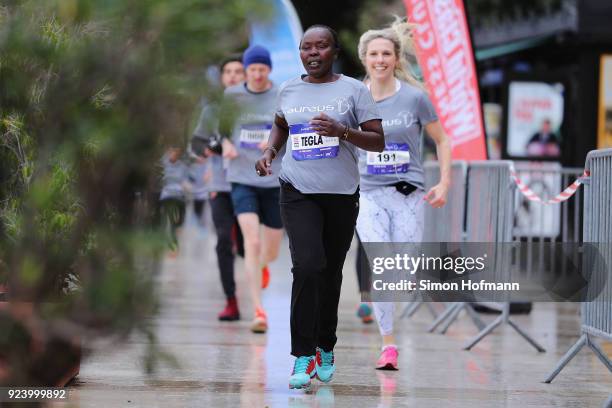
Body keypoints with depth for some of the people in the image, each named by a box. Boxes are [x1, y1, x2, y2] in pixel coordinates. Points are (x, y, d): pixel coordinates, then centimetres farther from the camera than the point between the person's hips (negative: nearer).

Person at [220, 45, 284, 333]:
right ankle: (259, 311, -17)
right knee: (252, 242, -18)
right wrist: (225, 144, -5)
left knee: (271, 251, 11)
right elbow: (218, 128, 16)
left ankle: (261, 266, 51)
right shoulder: (231, 95, 2)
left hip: (275, 181, 1)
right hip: (242, 179, -1)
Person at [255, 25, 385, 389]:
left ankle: (325, 349, 28)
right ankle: (303, 355, -17)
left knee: (331, 272, 10)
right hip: (298, 193, 0)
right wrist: (270, 151, 10)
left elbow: (378, 142, -5)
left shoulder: (353, 89, -1)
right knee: (307, 266, -18)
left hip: (342, 194, 0)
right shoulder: (288, 90, 9)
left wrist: (342, 131, -20)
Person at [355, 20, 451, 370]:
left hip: (408, 195, -1)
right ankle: (388, 345, -10)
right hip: (369, 194, 1)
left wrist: (444, 183, -2)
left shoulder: (414, 97, -3)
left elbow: (442, 140, 6)